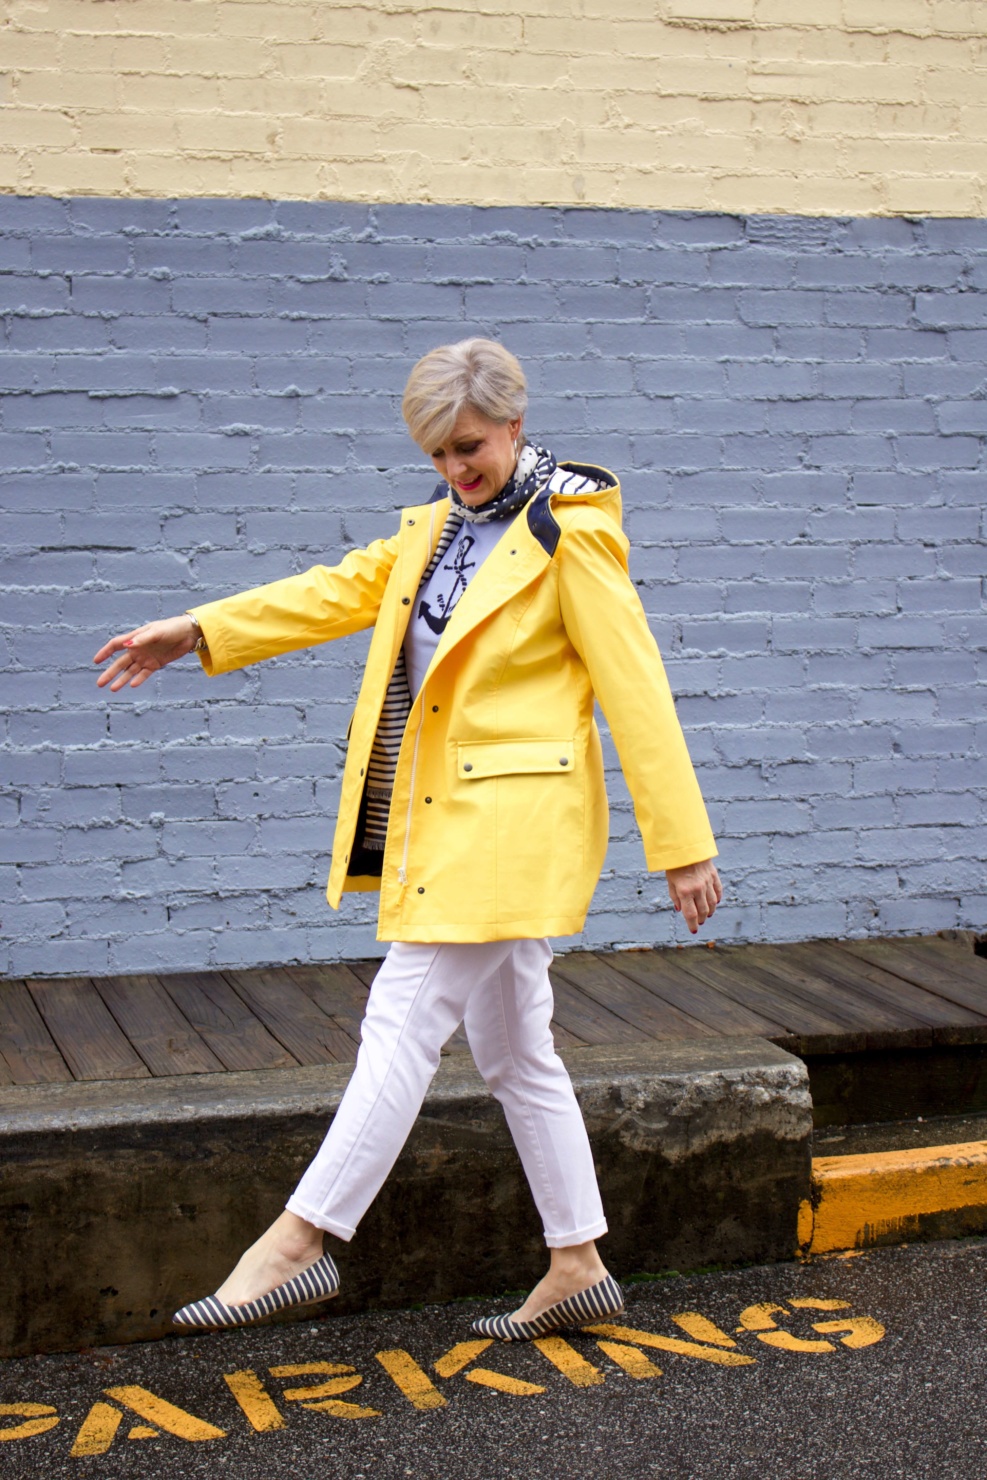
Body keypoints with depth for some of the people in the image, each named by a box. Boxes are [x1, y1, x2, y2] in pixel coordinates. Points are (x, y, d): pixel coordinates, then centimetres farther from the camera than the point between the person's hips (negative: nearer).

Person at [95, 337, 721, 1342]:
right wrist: (197, 632, 7)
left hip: (514, 820, -8)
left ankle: (300, 1239, 0)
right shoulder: (436, 524, 14)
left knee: (403, 1018, -7)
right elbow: (345, 589, 17)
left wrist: (682, 845, -11)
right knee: (512, 1048, 12)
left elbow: (635, 687, -11)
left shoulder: (571, 528, -9)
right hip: (442, 818, 9)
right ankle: (578, 1269, 21)